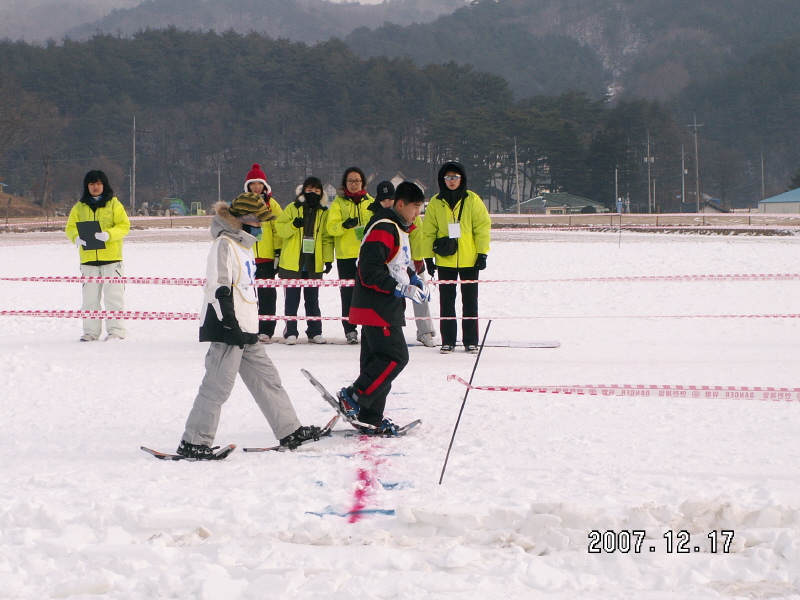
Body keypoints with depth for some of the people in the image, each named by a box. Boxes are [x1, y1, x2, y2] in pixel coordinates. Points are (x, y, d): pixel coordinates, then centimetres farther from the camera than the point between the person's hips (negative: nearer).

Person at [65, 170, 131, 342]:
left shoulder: (114, 204, 4)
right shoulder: (80, 207, 12)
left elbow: (124, 225, -3)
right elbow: (70, 227, 9)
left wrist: (108, 234, -21)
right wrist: (76, 238, -14)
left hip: (111, 258, -3)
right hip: (88, 259, 3)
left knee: (114, 295, -5)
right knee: (90, 297, 4)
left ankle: (116, 330, -2)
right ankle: (90, 331, 10)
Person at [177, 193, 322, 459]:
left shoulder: (243, 244, 19)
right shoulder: (224, 245, -13)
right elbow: (219, 288, -20)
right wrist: (230, 325, -23)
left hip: (246, 330, 10)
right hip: (227, 329, -10)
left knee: (266, 379, 13)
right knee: (218, 385, -10)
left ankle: (290, 431, 19)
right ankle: (193, 442, -7)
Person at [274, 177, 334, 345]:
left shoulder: (324, 212, 8)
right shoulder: (293, 208, 2)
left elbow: (327, 237, 8)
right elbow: (280, 229, -3)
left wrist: (328, 259, -1)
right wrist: (293, 225, -23)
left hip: (314, 264, 2)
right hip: (293, 262, -2)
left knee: (313, 300, 9)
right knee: (292, 299, 2)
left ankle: (315, 332, 16)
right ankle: (291, 333, 6)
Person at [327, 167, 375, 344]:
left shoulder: (370, 202, 13)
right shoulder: (339, 202, 5)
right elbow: (331, 227, -4)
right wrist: (344, 225, -24)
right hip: (346, 256, -2)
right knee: (348, 293, -2)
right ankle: (350, 330, 3)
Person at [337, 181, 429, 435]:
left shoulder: (399, 229, 17)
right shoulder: (383, 230, -17)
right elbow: (371, 273, -23)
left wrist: (415, 280, 12)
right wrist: (404, 289, -21)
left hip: (386, 309, 10)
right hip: (377, 309, -10)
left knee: (379, 361, 11)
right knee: (395, 357, -14)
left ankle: (371, 417, 14)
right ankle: (352, 398, -9)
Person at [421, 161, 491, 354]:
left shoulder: (472, 200, -1)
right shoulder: (436, 203, 4)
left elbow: (483, 227, -1)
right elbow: (428, 232, 8)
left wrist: (483, 253, -6)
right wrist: (428, 257, 3)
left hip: (469, 259, -1)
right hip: (445, 260, 1)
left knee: (470, 301, 4)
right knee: (446, 302, 4)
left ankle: (471, 341, 11)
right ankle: (447, 341, 11)